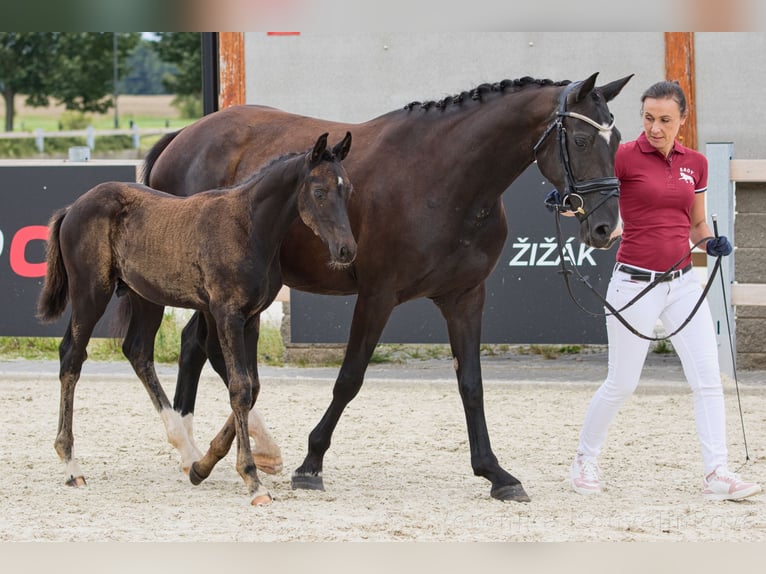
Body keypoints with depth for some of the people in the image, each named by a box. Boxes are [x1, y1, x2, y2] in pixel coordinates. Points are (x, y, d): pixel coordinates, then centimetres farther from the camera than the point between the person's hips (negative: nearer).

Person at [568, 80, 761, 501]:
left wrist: (711, 242, -2)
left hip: (682, 283, 5)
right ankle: (584, 460, 24)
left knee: (708, 378, -5)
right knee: (621, 384, 3)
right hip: (636, 284, -5)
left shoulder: (695, 163, 8)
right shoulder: (625, 156, -7)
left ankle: (716, 474, -6)